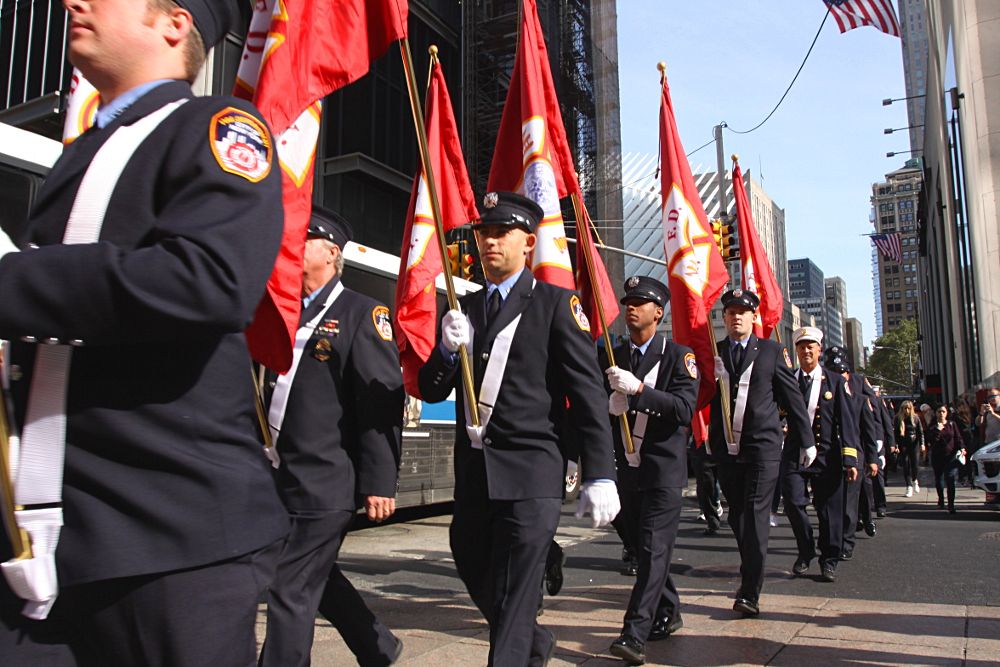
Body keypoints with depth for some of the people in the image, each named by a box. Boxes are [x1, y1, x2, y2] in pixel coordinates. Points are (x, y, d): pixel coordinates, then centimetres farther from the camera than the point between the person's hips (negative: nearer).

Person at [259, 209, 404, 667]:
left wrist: (380, 482, -18)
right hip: (285, 476, 8)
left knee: (291, 590, -3)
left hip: (326, 481, -8)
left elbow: (383, 401, -14)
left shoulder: (362, 314, -8)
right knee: (317, 577, 20)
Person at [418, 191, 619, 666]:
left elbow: (589, 393, -7)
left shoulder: (556, 304, -2)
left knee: (512, 599, -3)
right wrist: (448, 349, -11)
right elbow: (432, 391, 9)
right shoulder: (463, 309, 13)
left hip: (530, 472, -6)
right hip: (472, 472, 6)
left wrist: (600, 476, -13)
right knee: (477, 582, 21)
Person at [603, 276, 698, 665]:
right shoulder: (612, 357, 9)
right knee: (644, 545, 14)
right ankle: (668, 613, 31)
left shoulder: (678, 355, -4)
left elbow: (685, 408, -16)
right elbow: (600, 407, 13)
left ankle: (635, 633, -8)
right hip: (627, 466, 5)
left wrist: (638, 389, -26)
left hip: (664, 468, -5)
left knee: (654, 546, -9)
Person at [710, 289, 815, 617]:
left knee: (755, 515, -8)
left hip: (763, 446, -3)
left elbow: (793, 398, 5)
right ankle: (750, 570, 34)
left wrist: (806, 441, 6)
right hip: (726, 449, 3)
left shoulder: (771, 351, 3)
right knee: (737, 516, 13)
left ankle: (750, 592, -7)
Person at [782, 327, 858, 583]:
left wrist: (850, 459, -6)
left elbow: (846, 422, 1)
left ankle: (829, 560, 21)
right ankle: (805, 552, 15)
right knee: (793, 503, -8)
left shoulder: (834, 381, 5)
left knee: (830, 509, 4)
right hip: (795, 454, 0)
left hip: (827, 456, 0)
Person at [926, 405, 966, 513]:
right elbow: (931, 442, -9)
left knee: (951, 480, -12)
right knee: (939, 480, 10)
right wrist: (938, 430, -17)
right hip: (937, 457, 1)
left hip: (951, 456, -1)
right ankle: (941, 499, 36)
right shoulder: (932, 427, 2)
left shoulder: (952, 425, 6)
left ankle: (951, 505, -10)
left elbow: (958, 438, 6)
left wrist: (962, 448, -10)